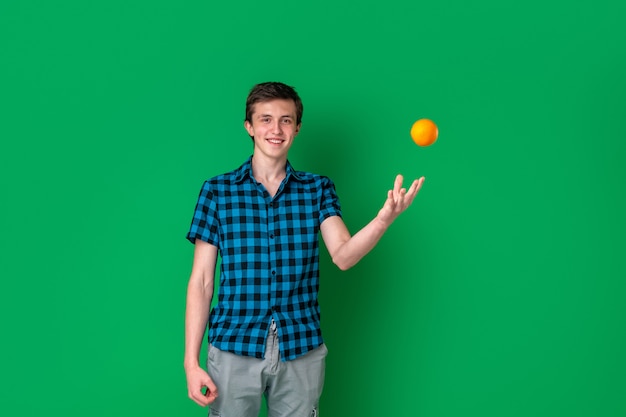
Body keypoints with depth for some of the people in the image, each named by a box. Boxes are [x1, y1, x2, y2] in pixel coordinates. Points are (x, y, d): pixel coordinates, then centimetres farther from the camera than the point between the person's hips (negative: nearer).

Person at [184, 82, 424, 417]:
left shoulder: (318, 189, 4)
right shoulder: (217, 190, 0)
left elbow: (342, 255, -12)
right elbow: (201, 281, 0)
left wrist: (384, 218, -32)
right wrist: (191, 362, -5)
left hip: (302, 351, 1)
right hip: (234, 348, -1)